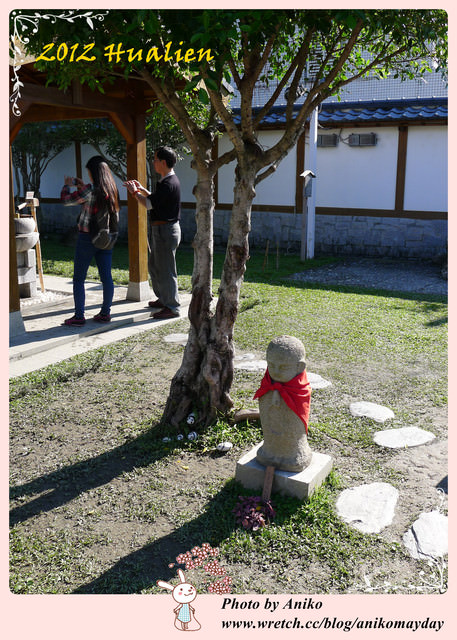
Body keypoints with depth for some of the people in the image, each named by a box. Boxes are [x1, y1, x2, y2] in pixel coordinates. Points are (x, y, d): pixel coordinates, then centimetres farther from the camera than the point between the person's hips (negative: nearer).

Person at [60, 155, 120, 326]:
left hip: (87, 238, -6)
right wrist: (77, 183, 30)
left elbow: (66, 200, -6)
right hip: (106, 239, 6)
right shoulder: (112, 190, 3)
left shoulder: (89, 190, -17)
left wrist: (67, 185, 13)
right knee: (106, 277, 10)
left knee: (78, 278, 3)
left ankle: (79, 317, 4)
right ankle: (105, 313, 17)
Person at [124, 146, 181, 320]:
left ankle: (172, 307, 5)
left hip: (166, 230, -11)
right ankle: (163, 299, 34)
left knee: (166, 270, -4)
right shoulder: (167, 181, 13)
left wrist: (134, 192, -7)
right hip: (160, 229, 11)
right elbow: (155, 200, 24)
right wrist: (142, 189, 16)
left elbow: (149, 204, -21)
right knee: (154, 266, 21)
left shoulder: (169, 183, -21)